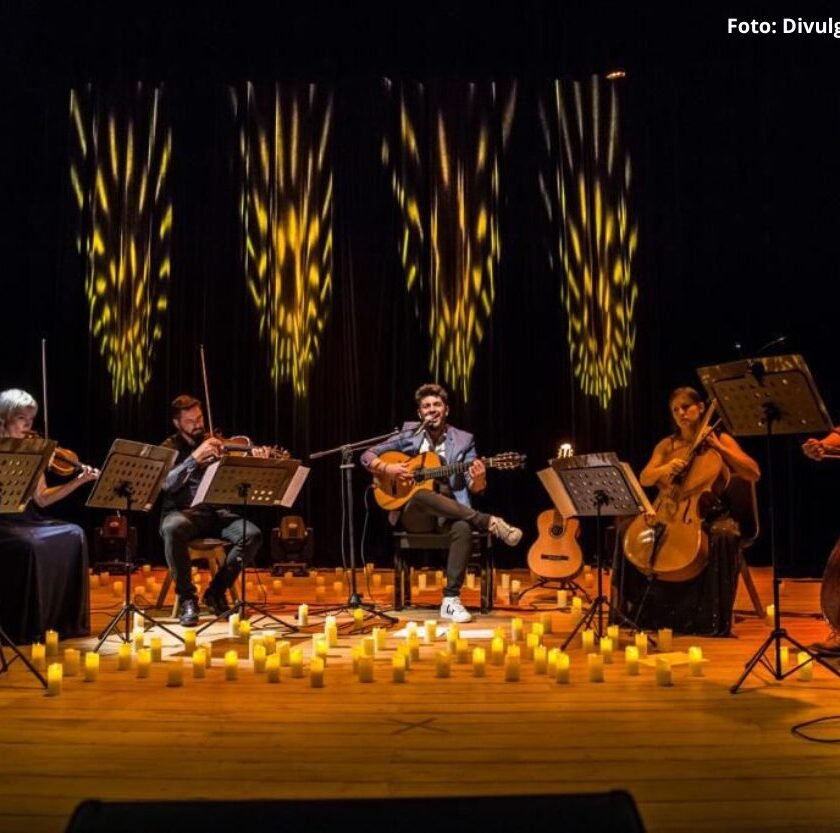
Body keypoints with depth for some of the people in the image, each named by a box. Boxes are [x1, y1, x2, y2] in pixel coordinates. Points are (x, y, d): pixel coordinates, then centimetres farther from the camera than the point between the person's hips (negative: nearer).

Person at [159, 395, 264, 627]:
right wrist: (195, 458, -24)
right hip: (182, 512, -3)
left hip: (215, 512, 3)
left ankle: (216, 592, -4)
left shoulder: (217, 443, 10)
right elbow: (167, 484, -15)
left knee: (252, 534, -24)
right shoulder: (169, 448, 3)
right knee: (172, 528, -38)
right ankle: (187, 597, -19)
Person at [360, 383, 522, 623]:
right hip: (414, 512, 0)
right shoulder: (409, 435, 7)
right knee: (423, 495, -37)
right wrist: (387, 468, -12)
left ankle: (451, 599, -30)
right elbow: (367, 456, 9)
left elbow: (475, 489, 1)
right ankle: (490, 522, -33)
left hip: (450, 512, 1)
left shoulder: (463, 440, 6)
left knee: (463, 528, -36)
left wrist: (478, 479, -24)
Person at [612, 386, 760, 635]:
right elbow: (644, 479, 1)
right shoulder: (666, 445, 12)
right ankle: (647, 614, -9)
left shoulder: (721, 439, 4)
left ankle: (712, 621, -24)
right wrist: (665, 469, -20)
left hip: (710, 514, -3)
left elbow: (754, 474, -6)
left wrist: (718, 448, -13)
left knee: (721, 536, -37)